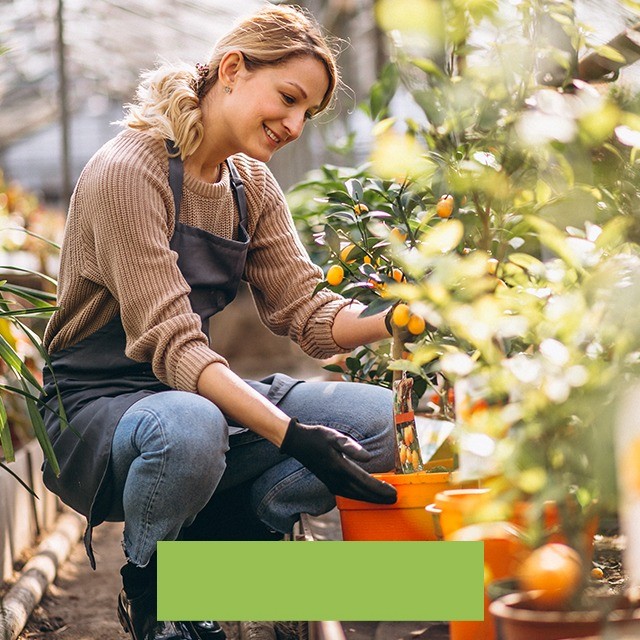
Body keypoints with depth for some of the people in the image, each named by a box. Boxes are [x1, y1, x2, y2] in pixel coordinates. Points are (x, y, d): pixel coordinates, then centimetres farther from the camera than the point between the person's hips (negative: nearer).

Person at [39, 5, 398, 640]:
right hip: (94, 407, -7)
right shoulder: (127, 171, -18)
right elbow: (168, 342, -25)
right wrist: (294, 436, -34)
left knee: (379, 418, -12)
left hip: (201, 392, 7)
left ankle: (216, 536, 2)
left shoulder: (251, 185, 7)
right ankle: (148, 587, -9)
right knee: (189, 427, -41)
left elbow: (303, 310, 1)